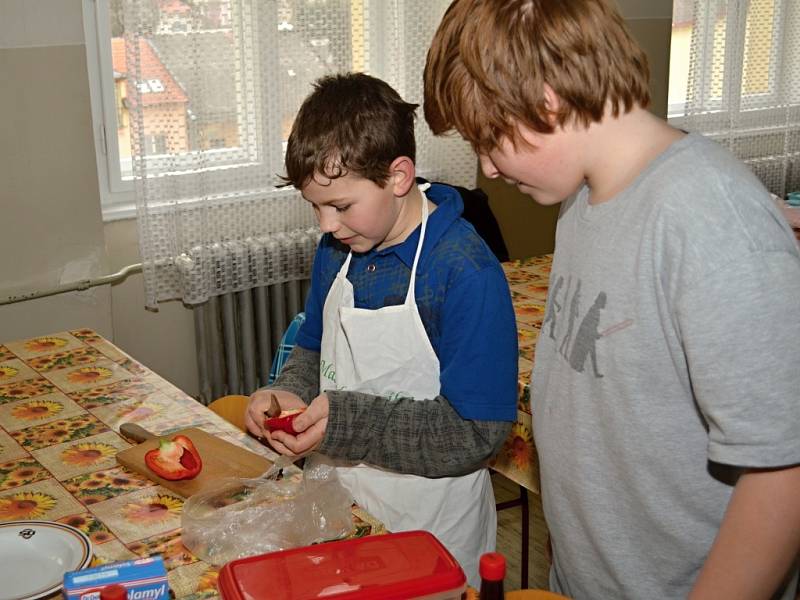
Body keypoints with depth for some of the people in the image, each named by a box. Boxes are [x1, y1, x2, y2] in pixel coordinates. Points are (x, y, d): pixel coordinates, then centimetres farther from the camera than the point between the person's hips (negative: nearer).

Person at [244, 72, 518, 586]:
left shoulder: (468, 274, -24)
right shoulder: (338, 250, -1)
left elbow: (478, 432, -24)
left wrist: (345, 421, -28)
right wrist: (289, 394, -9)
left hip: (432, 530, -6)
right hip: (341, 506, 7)